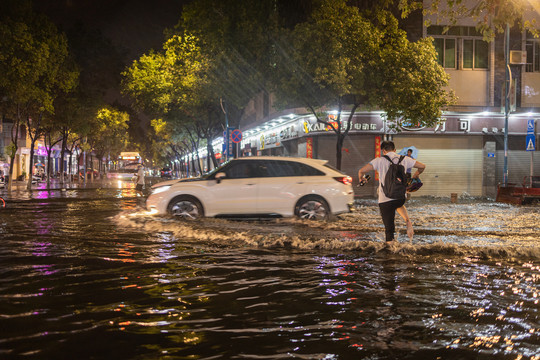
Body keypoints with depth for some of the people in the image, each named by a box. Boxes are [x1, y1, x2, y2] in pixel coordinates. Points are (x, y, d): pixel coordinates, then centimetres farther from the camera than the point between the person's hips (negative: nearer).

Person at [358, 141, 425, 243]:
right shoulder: (404, 159, 5)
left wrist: (361, 179, 11)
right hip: (401, 197, 3)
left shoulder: (379, 160, -4)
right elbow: (422, 166, 10)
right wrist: (415, 176, 31)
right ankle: (408, 221, 14)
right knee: (399, 204, 39)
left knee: (389, 229, 6)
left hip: (385, 199, -3)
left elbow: (362, 171, -12)